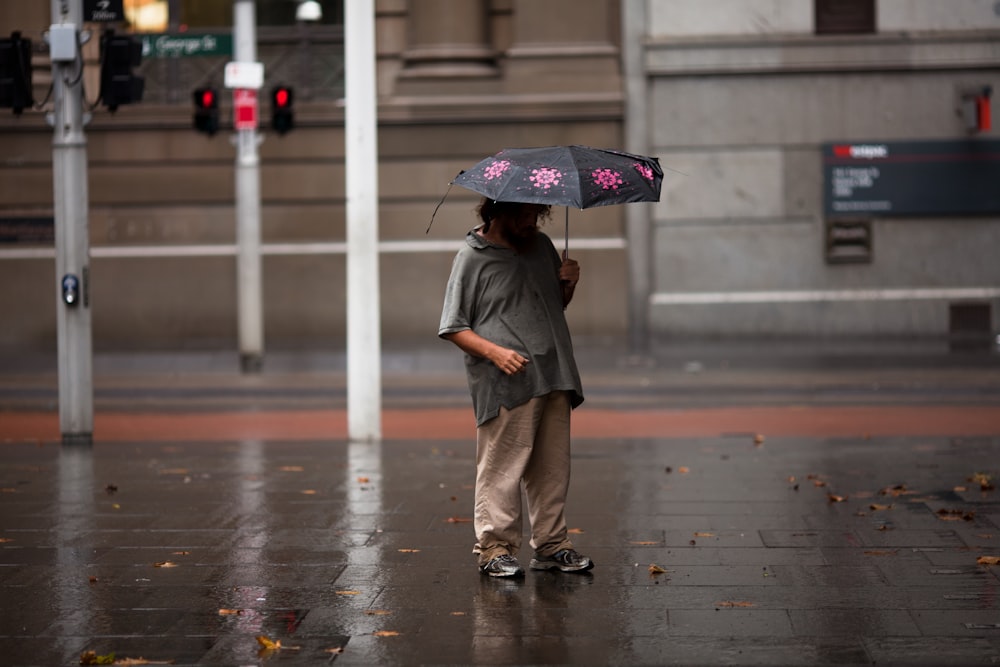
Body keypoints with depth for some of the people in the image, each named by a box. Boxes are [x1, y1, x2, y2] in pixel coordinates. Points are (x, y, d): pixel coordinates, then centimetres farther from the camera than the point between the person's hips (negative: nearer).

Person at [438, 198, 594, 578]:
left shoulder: (542, 245, 16)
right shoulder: (472, 258, -4)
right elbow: (453, 328, -5)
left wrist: (568, 284, 6)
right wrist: (495, 351, -18)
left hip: (553, 378, 6)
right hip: (504, 386, -6)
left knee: (552, 468, 10)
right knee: (501, 469, -5)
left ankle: (551, 545, 19)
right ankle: (495, 548, 4)